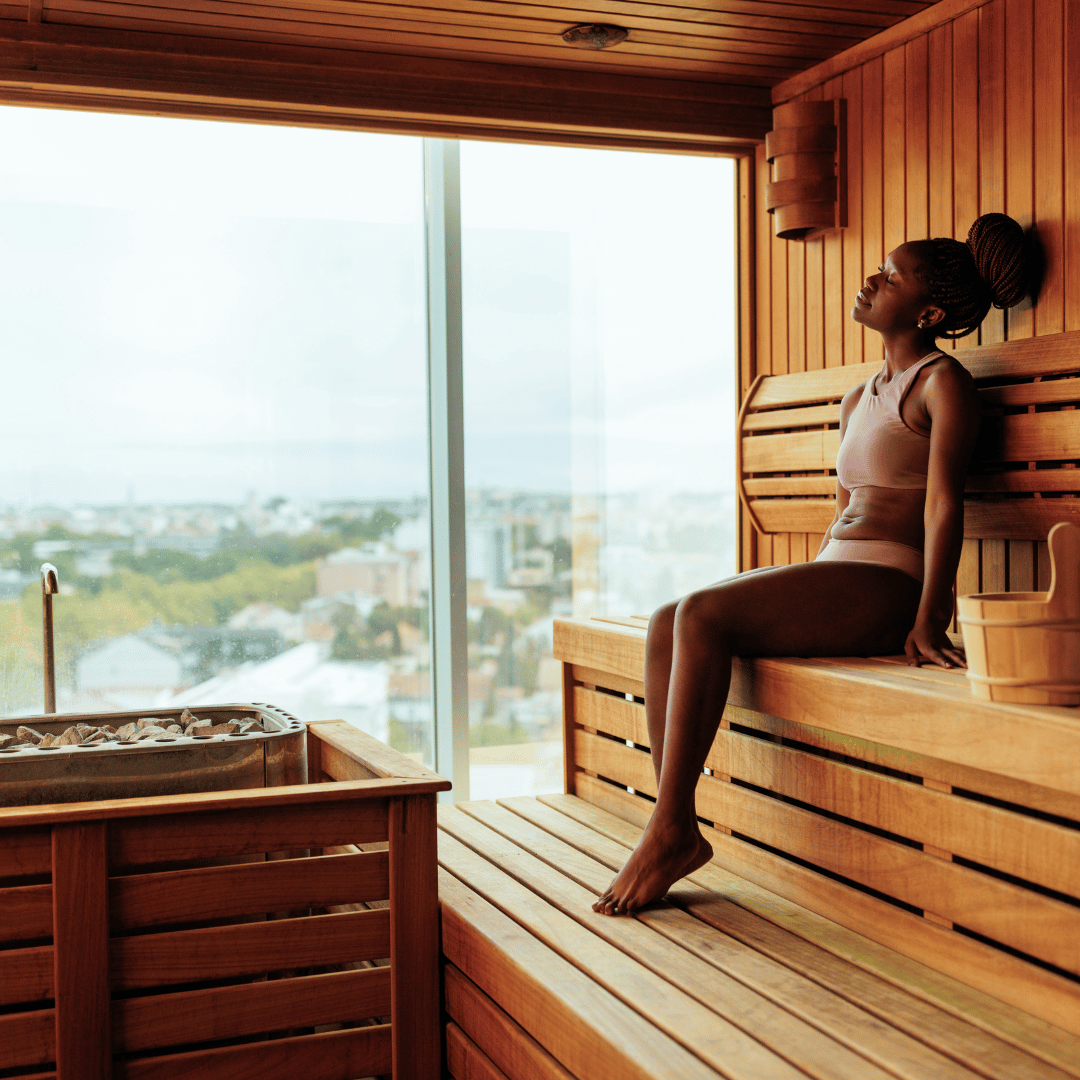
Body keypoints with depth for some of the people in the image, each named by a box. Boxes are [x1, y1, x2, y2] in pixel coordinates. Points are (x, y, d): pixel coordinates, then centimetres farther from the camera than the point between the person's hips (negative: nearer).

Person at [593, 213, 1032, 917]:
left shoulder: (943, 381, -1)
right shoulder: (857, 401, 24)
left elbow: (944, 501, -11)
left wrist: (928, 621, -20)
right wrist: (806, 601, 17)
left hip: (885, 588, -8)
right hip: (836, 572, 8)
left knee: (701, 616, -26)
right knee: (666, 627, -11)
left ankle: (672, 829, -22)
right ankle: (675, 829, -15)